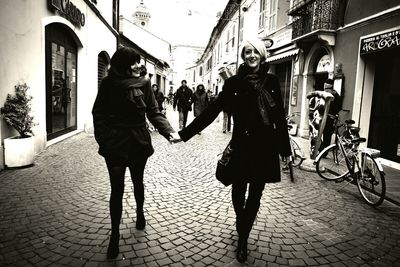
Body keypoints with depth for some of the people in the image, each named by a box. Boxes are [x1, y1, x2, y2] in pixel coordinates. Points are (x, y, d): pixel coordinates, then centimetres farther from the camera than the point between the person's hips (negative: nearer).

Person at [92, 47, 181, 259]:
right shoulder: (109, 84, -5)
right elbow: (99, 114, -1)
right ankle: (114, 235, 16)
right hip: (115, 143, -1)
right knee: (117, 189, 2)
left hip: (138, 142, 1)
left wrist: (168, 131, -19)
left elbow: (154, 112, -5)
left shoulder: (143, 83, -4)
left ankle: (140, 212, 48)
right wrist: (103, 139, -13)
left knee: (137, 181, 20)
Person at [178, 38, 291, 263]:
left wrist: (285, 149, 5)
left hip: (265, 148, 1)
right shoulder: (233, 83, 0)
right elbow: (212, 111, -2)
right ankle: (243, 234, 38)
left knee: (255, 195, 7)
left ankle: (243, 238, 25)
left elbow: (280, 117, 4)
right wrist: (184, 133, -7)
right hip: (242, 146, -1)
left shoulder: (271, 82, 3)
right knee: (238, 192, 8)